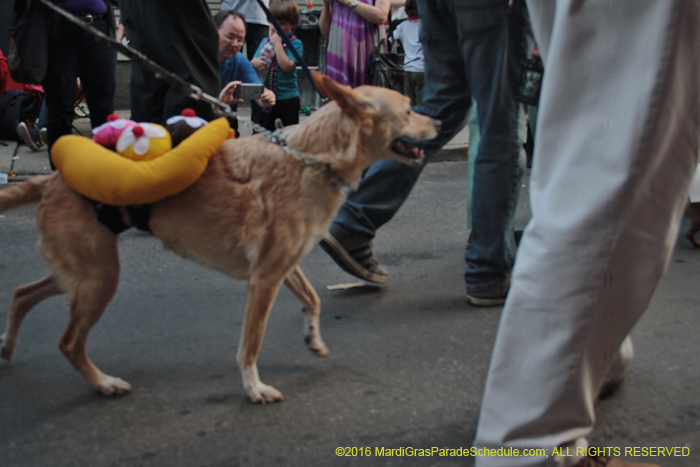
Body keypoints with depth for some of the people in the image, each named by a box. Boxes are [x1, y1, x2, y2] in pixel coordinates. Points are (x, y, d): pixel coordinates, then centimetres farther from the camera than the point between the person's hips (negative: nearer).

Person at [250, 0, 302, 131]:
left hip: (287, 99, -5)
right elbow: (252, 63, 11)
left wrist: (277, 44, -16)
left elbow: (287, 66, -20)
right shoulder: (265, 41, 10)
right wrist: (254, 62, -13)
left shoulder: (295, 44, -7)